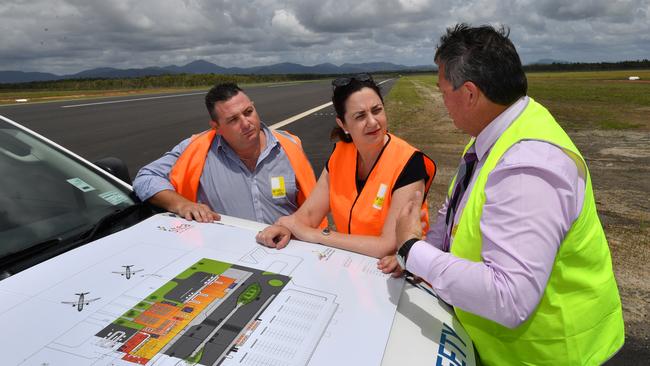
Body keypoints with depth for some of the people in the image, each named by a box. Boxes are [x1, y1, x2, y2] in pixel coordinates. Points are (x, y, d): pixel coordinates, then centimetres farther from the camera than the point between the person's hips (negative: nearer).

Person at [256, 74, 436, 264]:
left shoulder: (408, 163, -20)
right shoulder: (340, 152, -3)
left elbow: (389, 246, -24)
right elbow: (308, 213, 0)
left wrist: (315, 235, -20)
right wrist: (285, 227, -22)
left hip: (388, 268, -3)